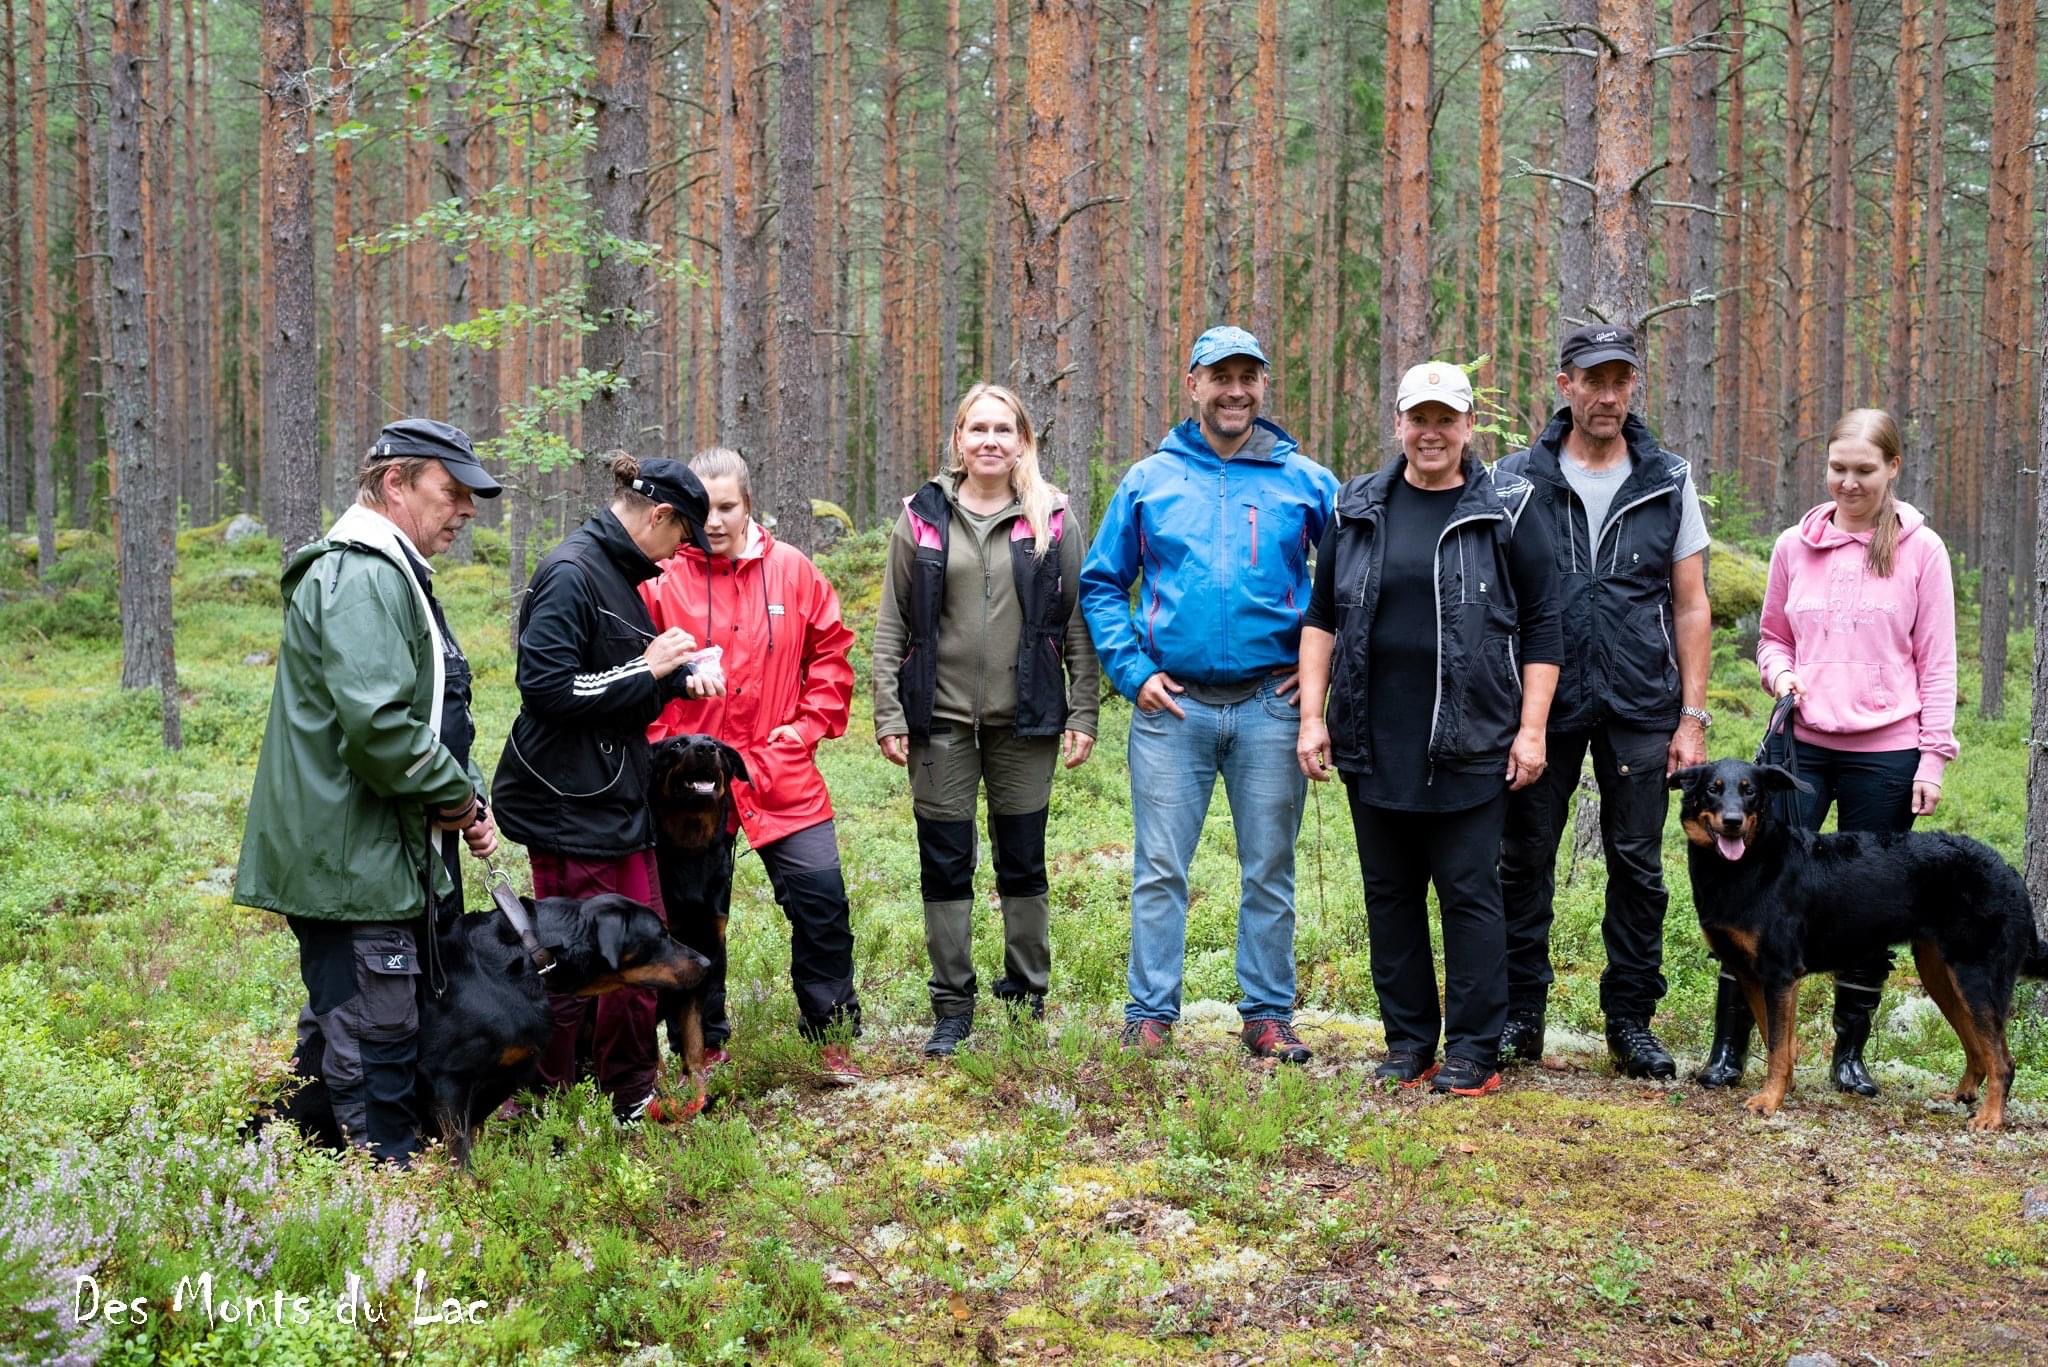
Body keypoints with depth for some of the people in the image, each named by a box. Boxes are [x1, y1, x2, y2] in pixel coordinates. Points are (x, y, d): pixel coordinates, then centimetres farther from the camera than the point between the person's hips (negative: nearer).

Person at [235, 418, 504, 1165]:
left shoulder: (389, 572, 19)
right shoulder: (361, 577, -17)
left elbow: (426, 712, 27)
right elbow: (378, 723, -28)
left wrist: (465, 799, 12)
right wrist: (458, 797, -14)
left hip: (379, 858, 11)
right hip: (354, 866, -11)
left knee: (338, 1042, 19)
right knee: (377, 1051, -5)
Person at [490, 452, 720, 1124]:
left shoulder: (619, 573, 13)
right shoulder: (571, 575, -17)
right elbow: (548, 689, -22)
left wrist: (680, 678, 5)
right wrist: (648, 669, -16)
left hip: (617, 799, 10)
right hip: (570, 808, -10)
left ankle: (630, 1099, 25)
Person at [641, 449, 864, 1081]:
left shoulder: (790, 569, 2)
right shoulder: (663, 578, -4)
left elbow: (831, 650, 9)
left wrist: (810, 724, 1)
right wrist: (662, 744, -7)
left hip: (782, 773, 1)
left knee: (820, 896, -3)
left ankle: (832, 1034, 13)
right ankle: (704, 1043, 24)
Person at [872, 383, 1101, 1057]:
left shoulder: (1054, 521, 4)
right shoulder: (921, 518, 4)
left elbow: (1079, 623, 4)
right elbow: (891, 625, 5)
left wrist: (1083, 714, -1)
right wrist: (888, 714, -1)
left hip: (1025, 721, 0)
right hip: (941, 719, 0)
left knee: (1023, 862, 8)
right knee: (945, 865, 4)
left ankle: (1029, 996, 21)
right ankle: (952, 1007, 13)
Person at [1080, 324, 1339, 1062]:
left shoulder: (1305, 481, 4)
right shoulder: (1149, 481, 5)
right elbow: (1100, 583, 10)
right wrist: (1131, 670, 0)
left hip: (1270, 704, 0)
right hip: (1171, 704, 0)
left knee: (1269, 870, 7)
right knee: (1159, 870, 1)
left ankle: (1269, 1015, 17)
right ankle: (1149, 1015, 9)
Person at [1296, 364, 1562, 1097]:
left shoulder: (1505, 509, 1)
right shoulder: (1357, 509, 9)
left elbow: (1542, 628, 1)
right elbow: (1321, 617, 13)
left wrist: (1531, 730, -5)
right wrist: (1312, 715, 5)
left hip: (1470, 744, -3)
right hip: (1374, 742, 4)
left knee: (1469, 893, -1)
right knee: (1390, 893, 9)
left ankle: (1473, 1051, 7)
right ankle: (1408, 1041, 20)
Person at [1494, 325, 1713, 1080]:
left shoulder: (1667, 483, 6)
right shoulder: (1518, 478, 2)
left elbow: (1691, 607, 7)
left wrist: (1693, 717, 1)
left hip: (1640, 709, 1)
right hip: (1540, 701, -1)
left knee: (1637, 867, 5)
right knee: (1524, 861, 4)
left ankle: (1631, 1022, 16)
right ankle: (1520, 1016, 15)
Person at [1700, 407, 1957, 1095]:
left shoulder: (1920, 549, 0)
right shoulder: (1795, 545, 6)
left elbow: (1937, 663, 1)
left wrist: (1934, 756, -4)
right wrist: (1780, 674, -5)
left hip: (1885, 753, -2)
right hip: (1801, 743, 2)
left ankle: (1850, 1051, 19)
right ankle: (1729, 1045, 6)